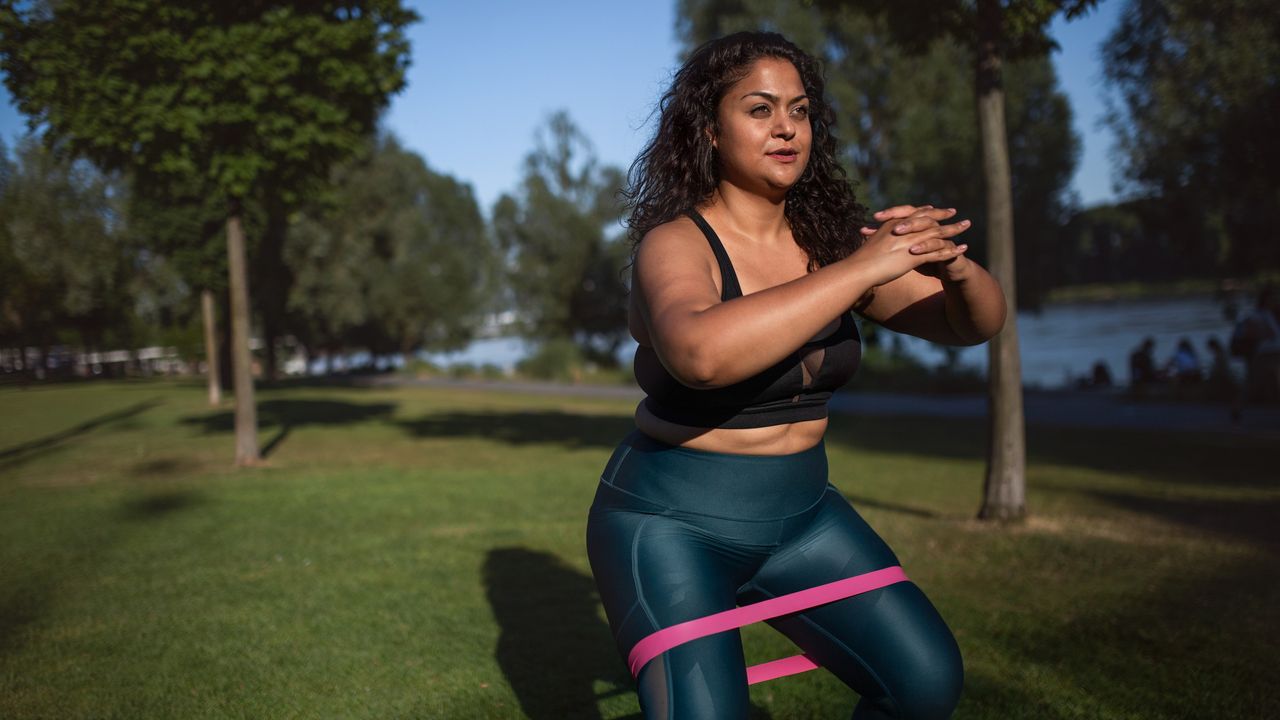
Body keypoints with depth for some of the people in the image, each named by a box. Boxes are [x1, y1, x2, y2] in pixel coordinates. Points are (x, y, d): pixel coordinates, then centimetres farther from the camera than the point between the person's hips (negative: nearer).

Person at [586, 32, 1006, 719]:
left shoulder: (826, 240, -2)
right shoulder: (675, 244, -17)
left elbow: (974, 322, 2)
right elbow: (701, 353, -40)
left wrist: (954, 267, -21)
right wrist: (860, 269, -35)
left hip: (799, 515, 5)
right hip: (672, 525, -5)